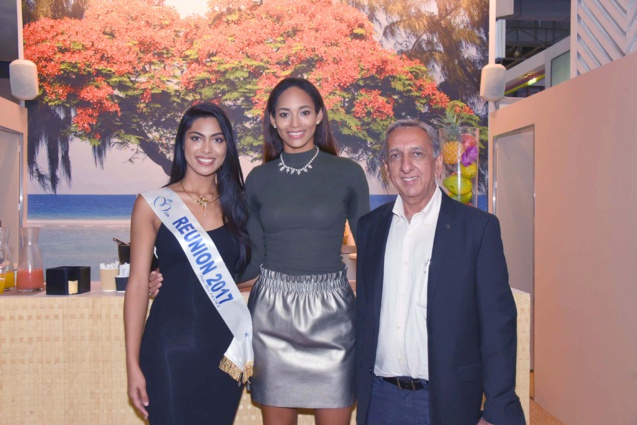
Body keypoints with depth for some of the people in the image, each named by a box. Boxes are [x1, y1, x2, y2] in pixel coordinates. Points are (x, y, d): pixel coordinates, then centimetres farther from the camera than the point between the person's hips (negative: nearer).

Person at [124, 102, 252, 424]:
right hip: (171, 348, -3)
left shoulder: (235, 205, 7)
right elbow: (138, 285, -4)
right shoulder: (153, 205, -3)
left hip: (226, 347, 4)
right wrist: (133, 364, -7)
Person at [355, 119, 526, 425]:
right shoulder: (370, 226, 5)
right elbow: (364, 313, 10)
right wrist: (360, 389, 8)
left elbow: (498, 324, -9)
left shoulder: (479, 227, -8)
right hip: (380, 398, 4)